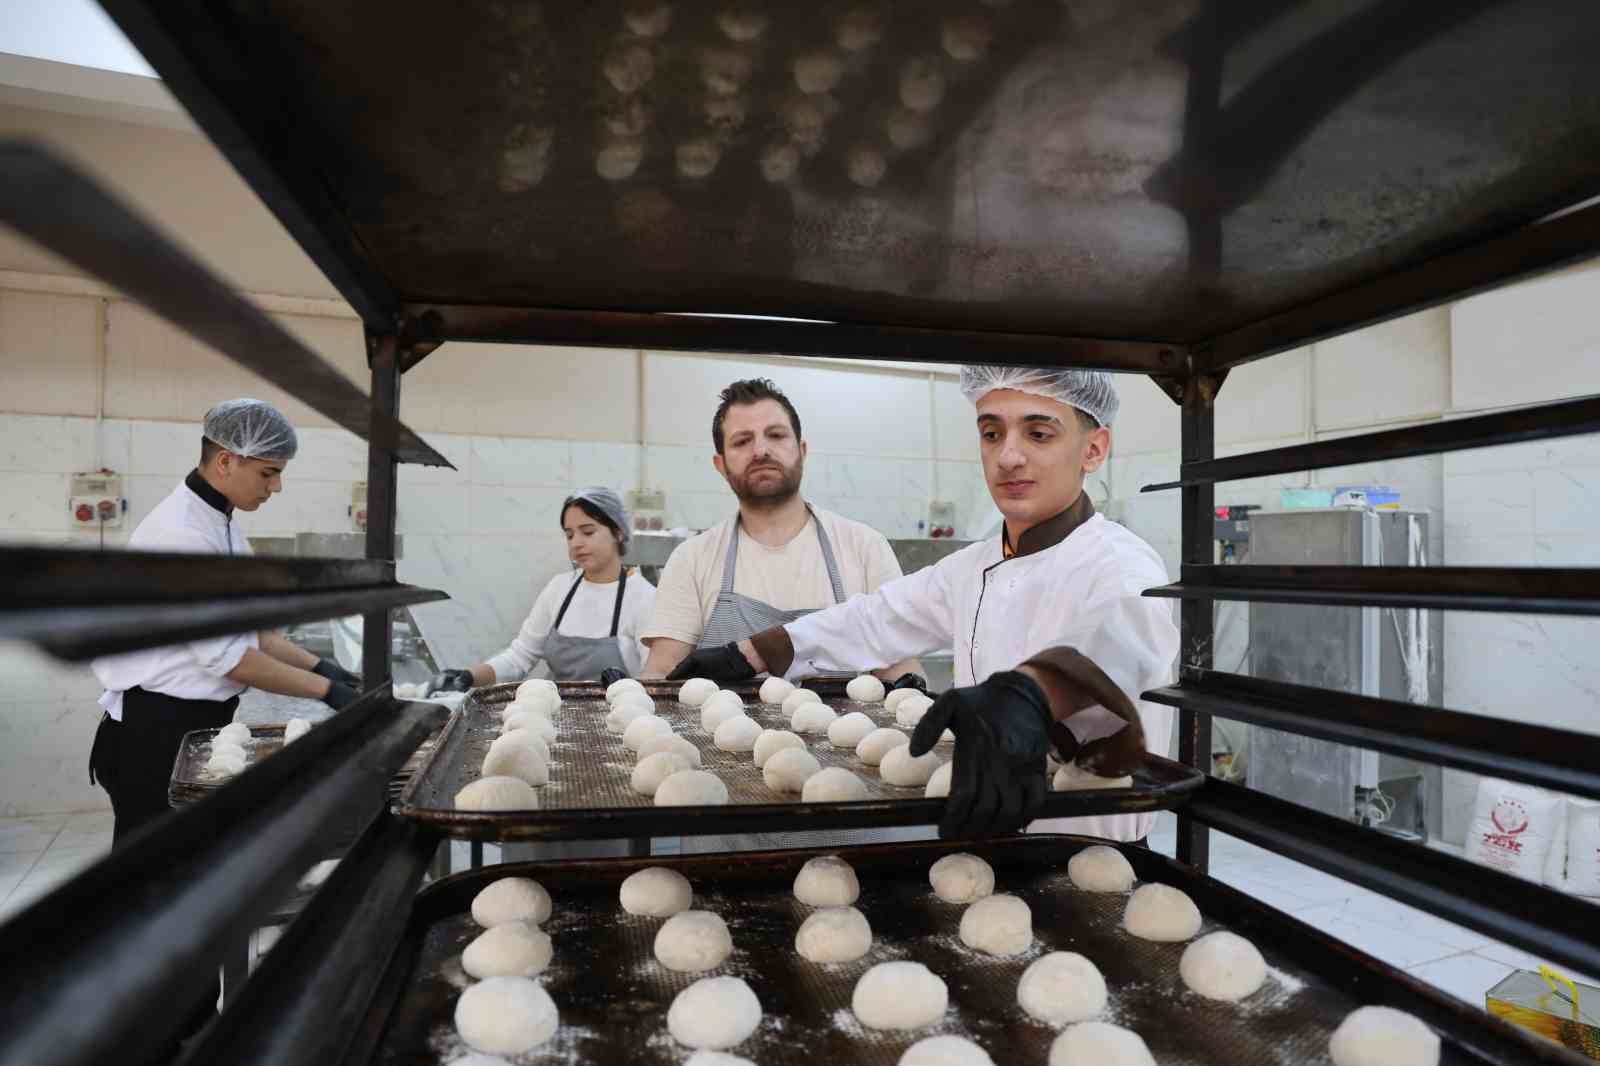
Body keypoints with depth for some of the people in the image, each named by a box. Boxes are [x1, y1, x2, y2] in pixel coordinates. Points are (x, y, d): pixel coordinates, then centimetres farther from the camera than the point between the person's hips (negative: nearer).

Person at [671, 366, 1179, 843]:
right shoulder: (976, 567, 7)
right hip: (987, 836, 5)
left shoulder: (1119, 565, -16)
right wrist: (745, 658, 12)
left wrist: (1026, 698, -58)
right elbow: (876, 620, 14)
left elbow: (1119, 637, -38)